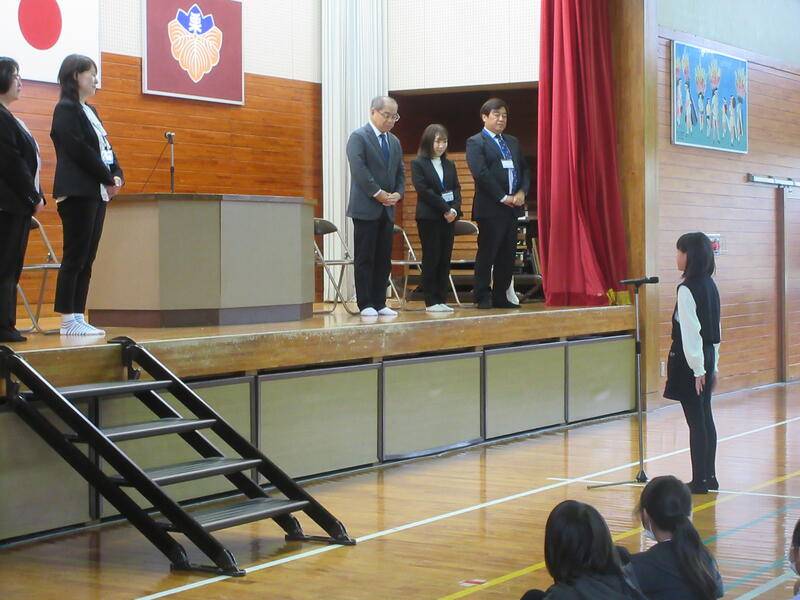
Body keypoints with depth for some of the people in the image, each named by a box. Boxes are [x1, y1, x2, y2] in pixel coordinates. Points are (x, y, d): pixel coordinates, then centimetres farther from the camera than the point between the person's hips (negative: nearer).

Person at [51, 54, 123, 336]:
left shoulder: (89, 111, 21)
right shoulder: (66, 109, -7)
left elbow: (105, 148, 18)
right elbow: (79, 150, -16)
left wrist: (117, 175, 1)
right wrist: (108, 178, -11)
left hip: (98, 193, 9)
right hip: (78, 193, -9)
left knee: (87, 259, 7)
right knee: (75, 257, -7)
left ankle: (78, 317, 9)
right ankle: (68, 320, -5)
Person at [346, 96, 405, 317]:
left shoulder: (394, 142, 18)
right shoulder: (358, 137, -5)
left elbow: (400, 172, 18)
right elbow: (359, 169, -16)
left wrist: (398, 193, -1)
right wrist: (377, 193, -17)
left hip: (387, 209, 7)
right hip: (366, 208, -7)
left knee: (384, 259, 6)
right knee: (364, 259, -4)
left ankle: (380, 303, 10)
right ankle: (366, 305, -1)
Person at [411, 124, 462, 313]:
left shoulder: (449, 165, 16)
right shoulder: (418, 164, -2)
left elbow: (456, 188, 10)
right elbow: (423, 190, -11)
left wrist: (454, 209, -8)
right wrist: (445, 208, -14)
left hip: (448, 218, 5)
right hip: (428, 217, -5)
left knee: (445, 258, 4)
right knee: (431, 258, -4)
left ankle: (441, 299, 8)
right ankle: (431, 302, 0)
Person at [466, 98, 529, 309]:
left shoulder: (512, 142, 21)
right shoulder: (475, 142, -2)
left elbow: (524, 170, 17)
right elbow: (481, 173, -13)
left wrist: (522, 192, -2)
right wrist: (502, 197, -15)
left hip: (512, 207, 7)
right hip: (490, 208, -7)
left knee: (508, 256, 6)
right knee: (486, 254, -4)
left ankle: (500, 297, 12)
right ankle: (482, 298, 1)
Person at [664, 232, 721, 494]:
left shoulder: (687, 289, -15)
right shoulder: (710, 286, 10)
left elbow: (690, 332, -17)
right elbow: (715, 329, 14)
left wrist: (697, 369, -15)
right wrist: (712, 365, 18)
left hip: (690, 359, -8)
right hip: (708, 355, 8)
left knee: (696, 421, -4)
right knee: (705, 418, 13)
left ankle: (700, 480, 0)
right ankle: (709, 477, 19)